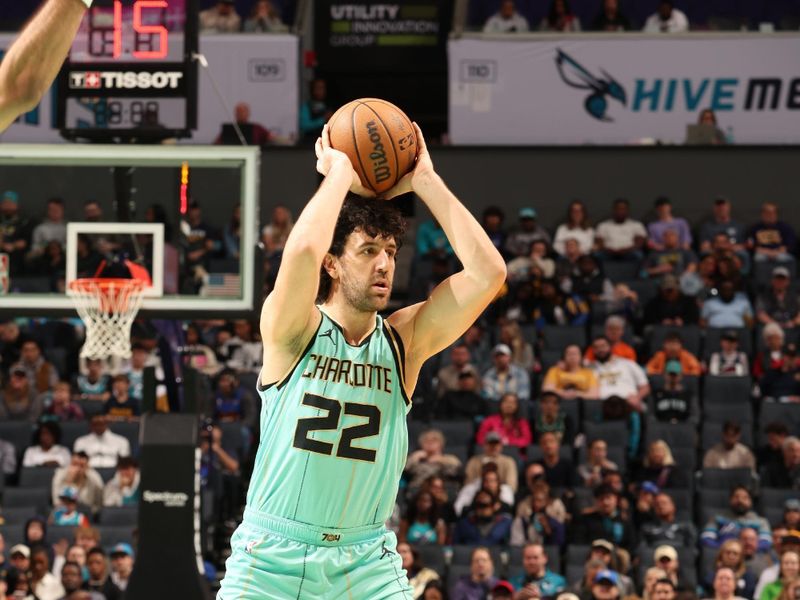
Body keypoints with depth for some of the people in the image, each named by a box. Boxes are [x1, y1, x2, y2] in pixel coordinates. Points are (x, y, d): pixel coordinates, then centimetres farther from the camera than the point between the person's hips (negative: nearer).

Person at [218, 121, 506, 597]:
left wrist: (426, 182, -5)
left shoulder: (404, 340, 3)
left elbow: (488, 272, -7)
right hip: (272, 559, -2)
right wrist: (339, 172, -13)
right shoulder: (293, 332, -7)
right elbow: (303, 251, -28)